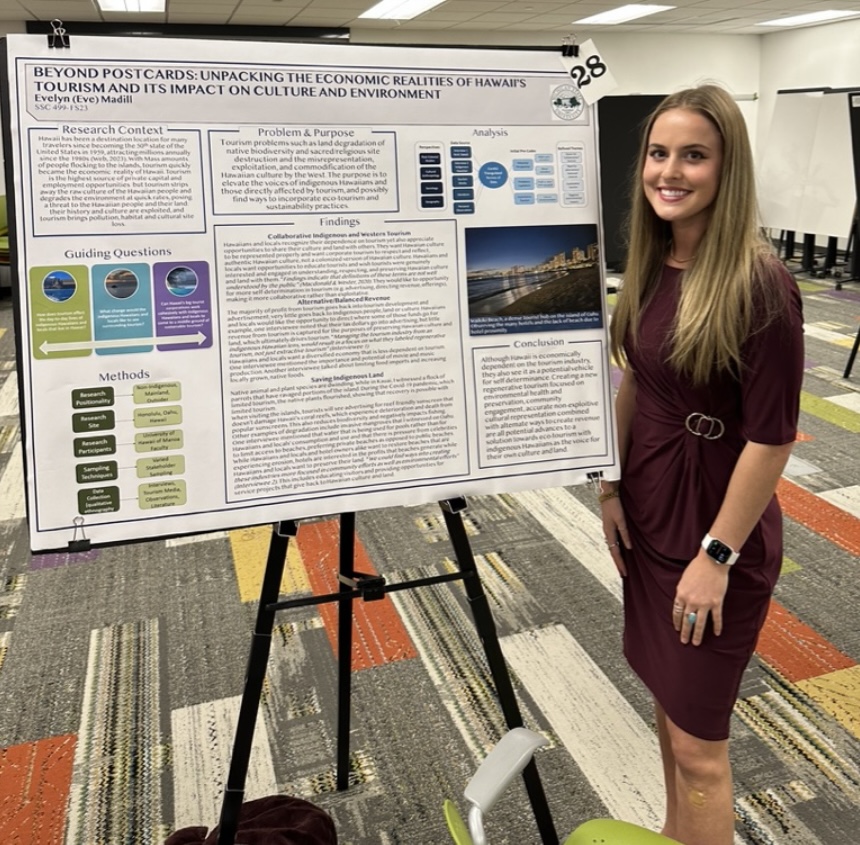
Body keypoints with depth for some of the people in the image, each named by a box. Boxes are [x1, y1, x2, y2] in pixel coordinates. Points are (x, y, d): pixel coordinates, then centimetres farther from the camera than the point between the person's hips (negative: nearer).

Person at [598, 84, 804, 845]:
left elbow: (772, 438, -19)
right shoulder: (651, 265, 1)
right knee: (667, 701, 23)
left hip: (716, 529, -7)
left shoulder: (759, 286, -21)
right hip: (647, 515, 7)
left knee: (697, 738, 7)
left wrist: (717, 556, -16)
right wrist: (612, 488, 9)